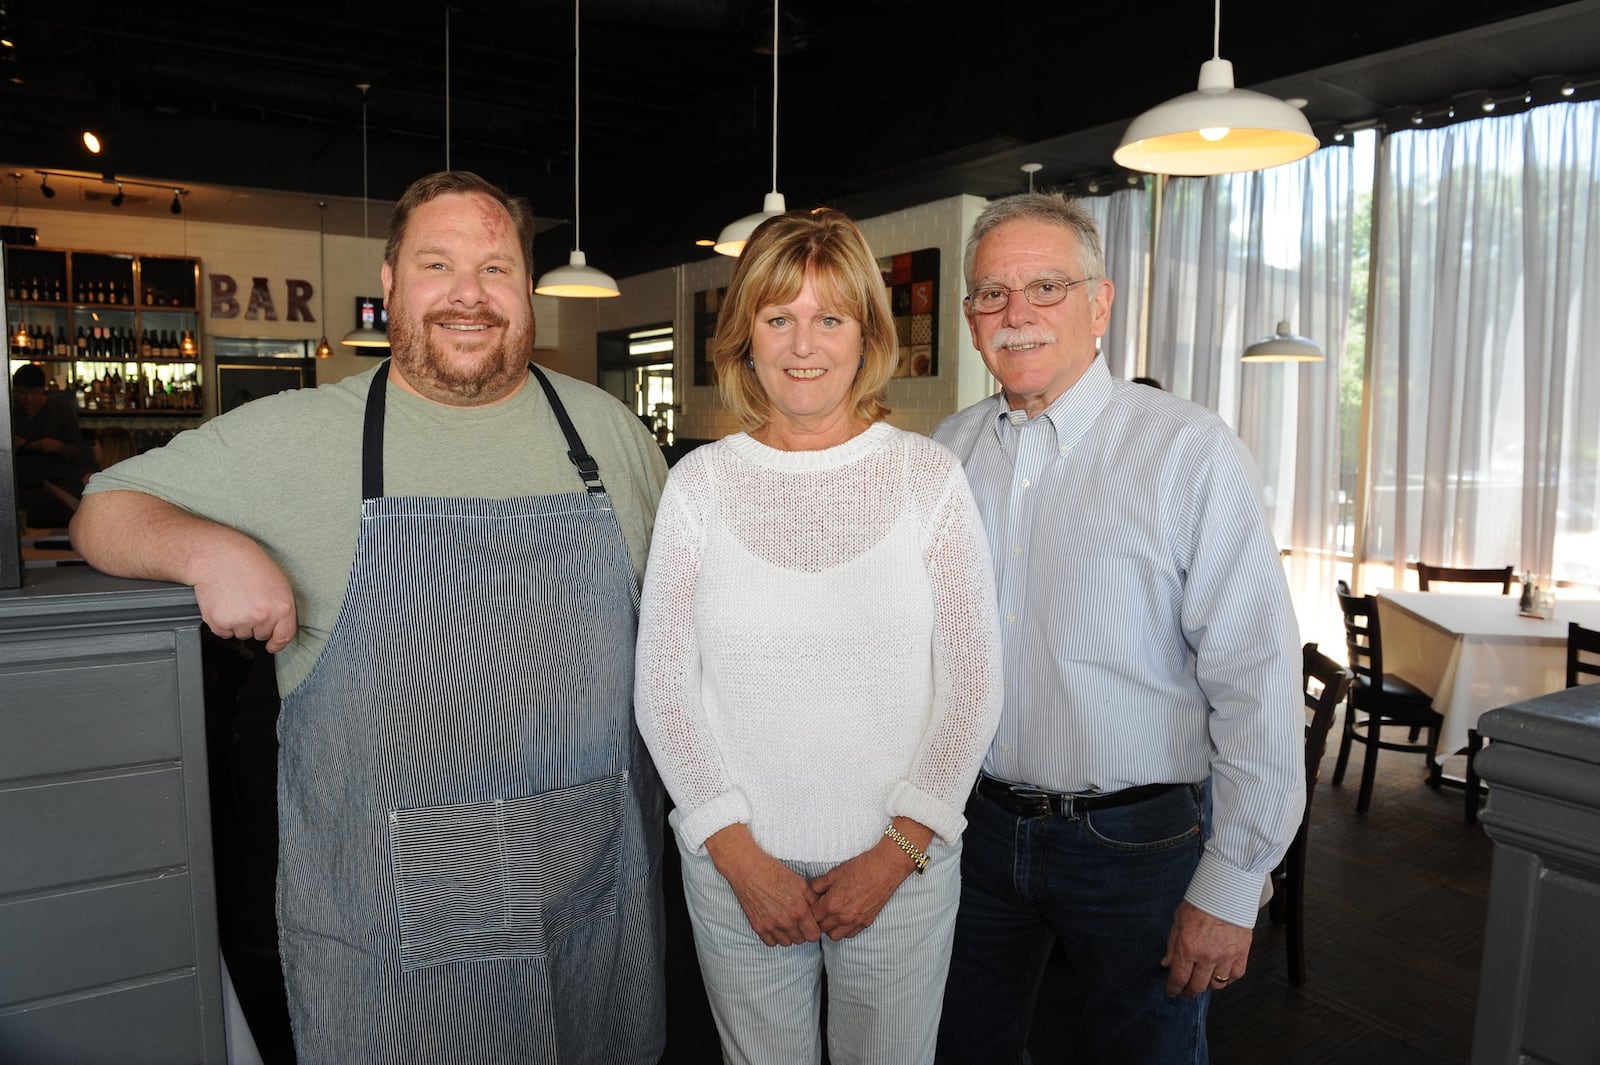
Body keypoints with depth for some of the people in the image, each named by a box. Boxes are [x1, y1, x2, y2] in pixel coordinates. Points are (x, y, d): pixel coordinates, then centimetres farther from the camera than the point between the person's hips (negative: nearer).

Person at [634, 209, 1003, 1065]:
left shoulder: (928, 476, -4)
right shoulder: (699, 483, -2)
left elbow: (971, 684, -2)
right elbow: (663, 690, -1)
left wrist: (899, 848, -8)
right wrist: (740, 856, -6)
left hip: (901, 866, 0)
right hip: (735, 867, 1)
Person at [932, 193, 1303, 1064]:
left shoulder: (1190, 452, -14)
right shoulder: (948, 451, 2)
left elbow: (1258, 682, -15)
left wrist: (1230, 888, -14)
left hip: (1137, 839, -4)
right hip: (979, 823, 5)